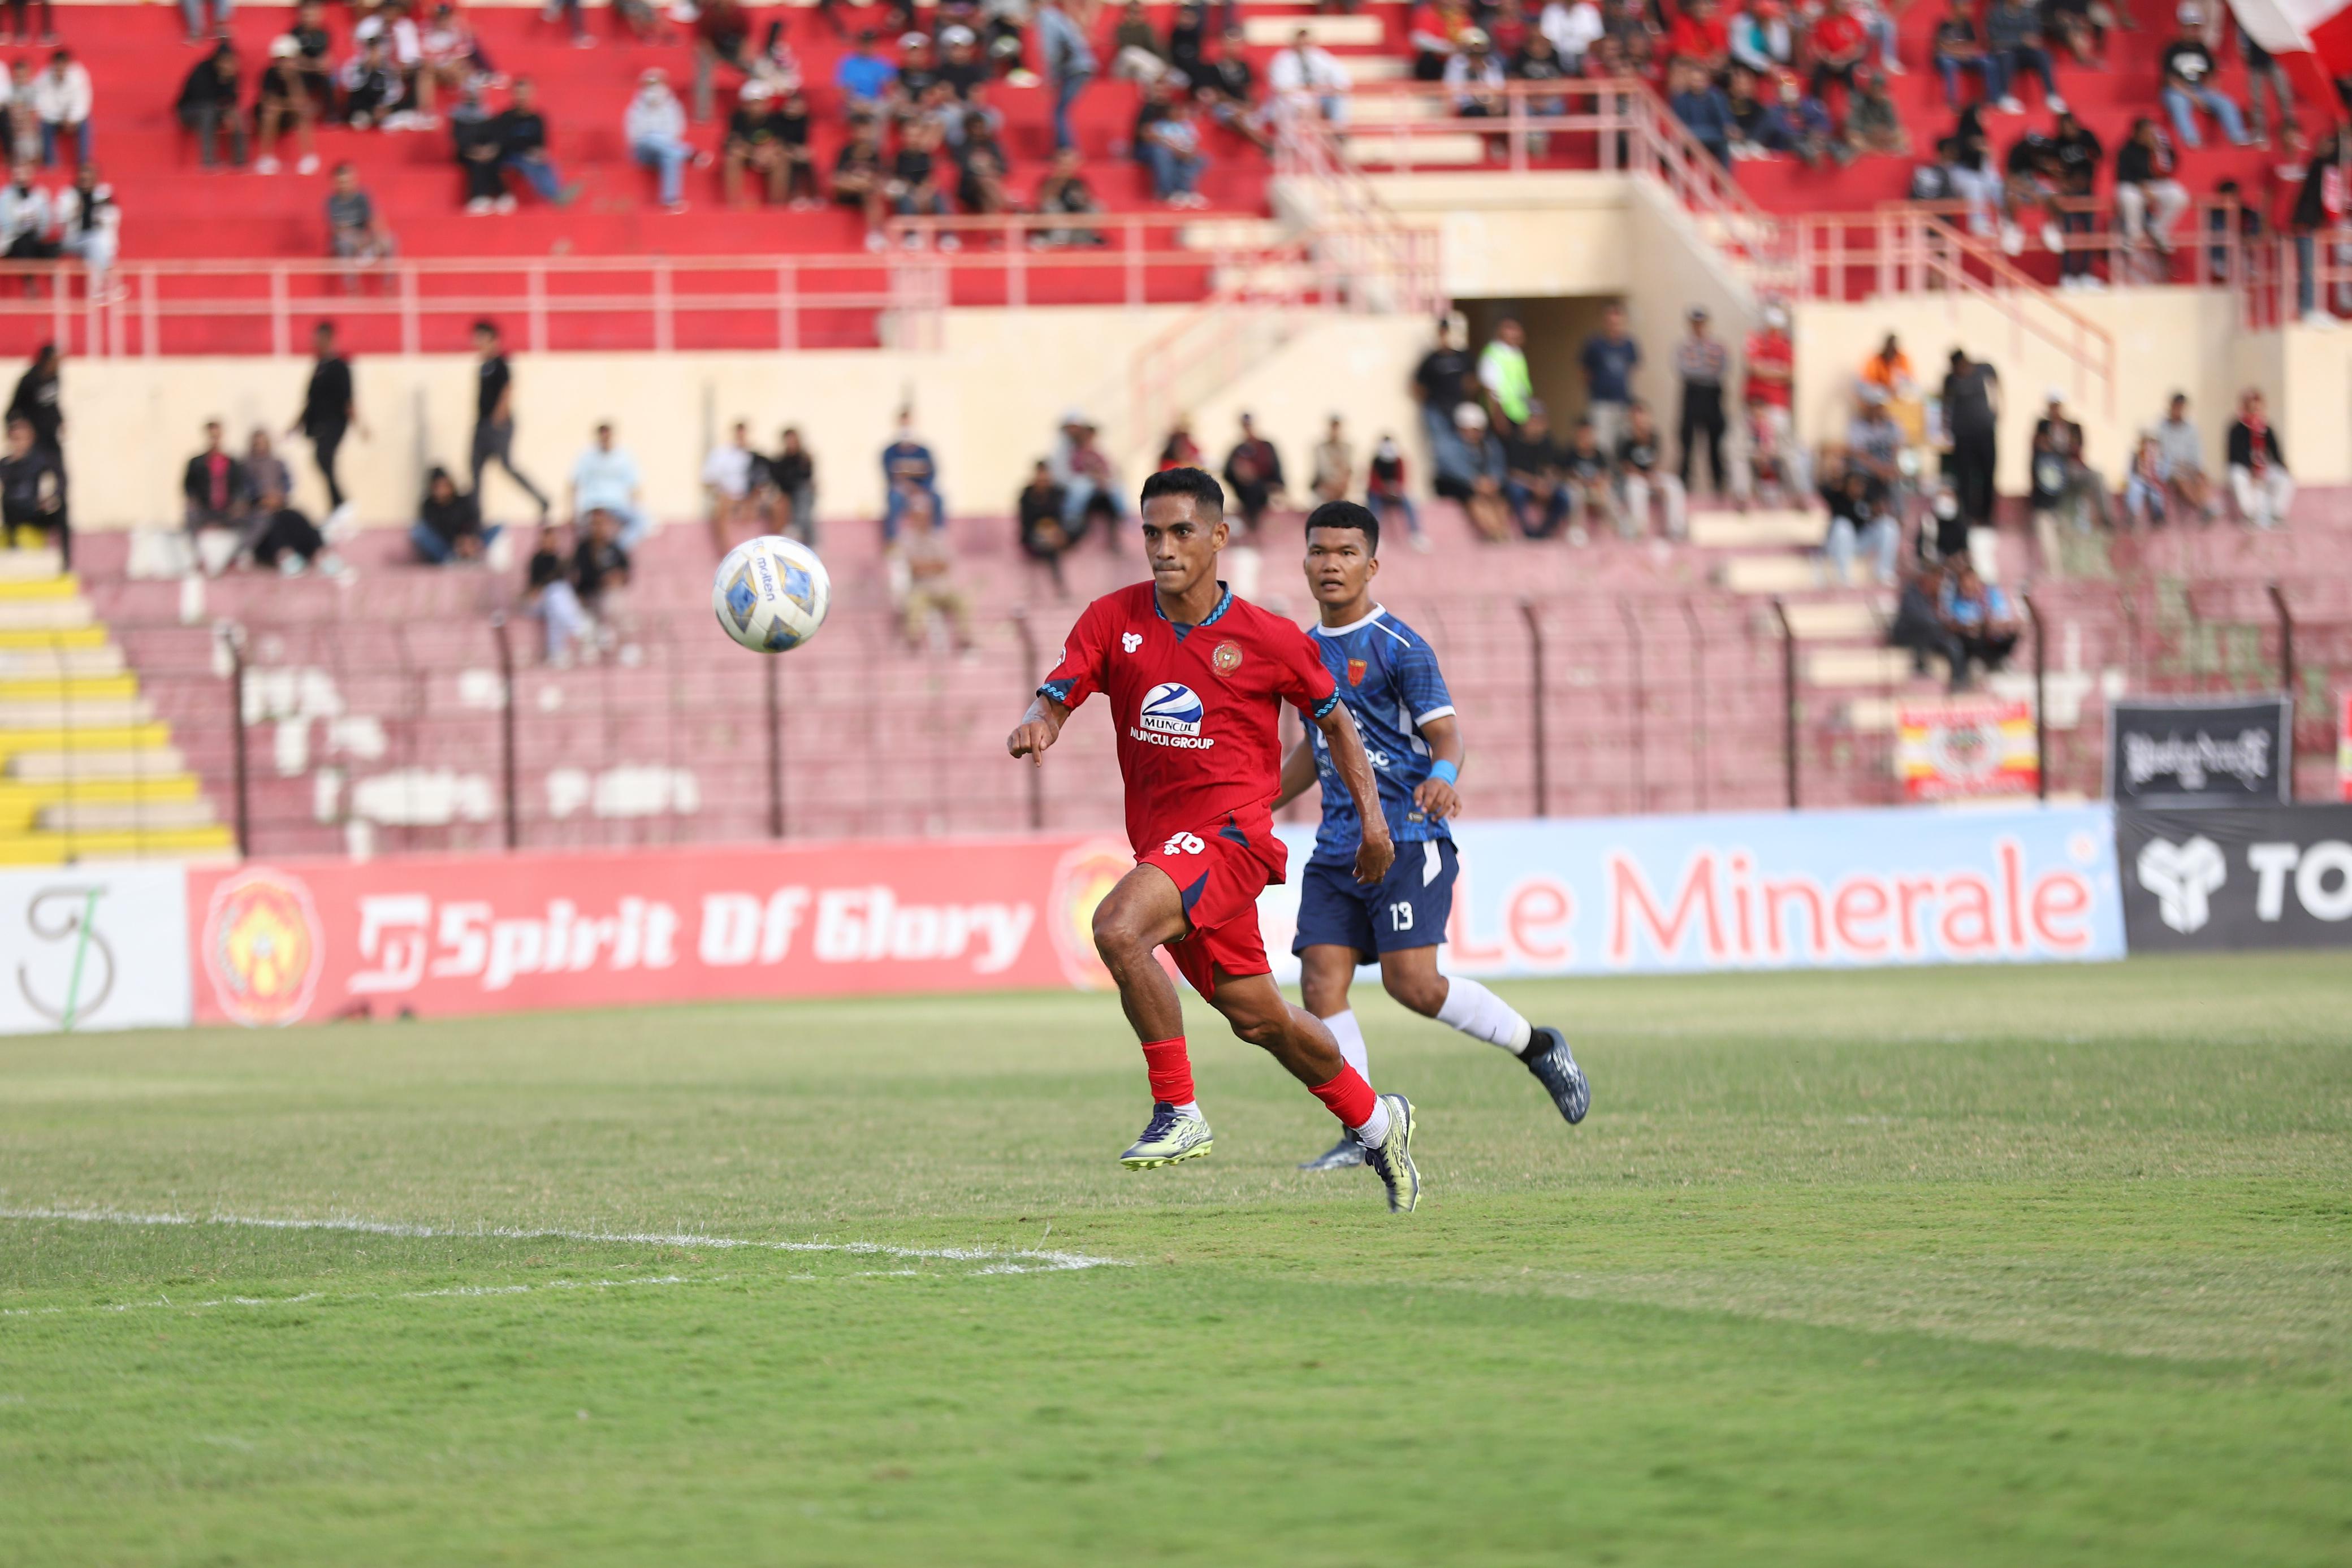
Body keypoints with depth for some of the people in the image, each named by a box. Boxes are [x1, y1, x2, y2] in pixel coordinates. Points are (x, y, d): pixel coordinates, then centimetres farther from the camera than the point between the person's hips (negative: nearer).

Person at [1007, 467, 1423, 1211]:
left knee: (1118, 927, -30)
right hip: (1161, 842, 5)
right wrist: (1035, 726, -27)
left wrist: (1372, 817, 5)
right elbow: (1055, 698, -3)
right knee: (1257, 1017, 14)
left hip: (1231, 835, -5)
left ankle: (1179, 1113, -20)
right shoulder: (1114, 620, 2)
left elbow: (1334, 719, 10)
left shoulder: (1271, 640, -5)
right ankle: (1373, 1121, 36)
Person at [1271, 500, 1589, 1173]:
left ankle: (1537, 1046, 8)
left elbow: (1446, 728, -15)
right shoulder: (1308, 651, 15)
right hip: (1337, 849, 7)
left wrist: (1443, 775, -37)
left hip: (1408, 840, -7)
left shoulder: (1400, 648, -6)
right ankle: (1363, 1134, -1)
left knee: (1411, 982, -15)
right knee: (1321, 985, -7)